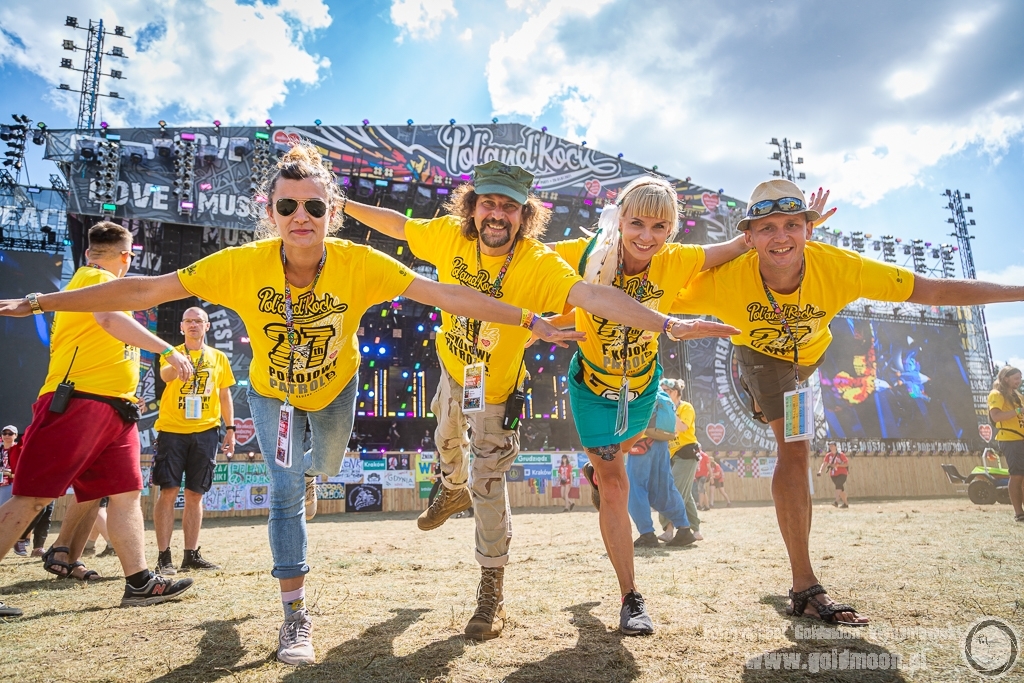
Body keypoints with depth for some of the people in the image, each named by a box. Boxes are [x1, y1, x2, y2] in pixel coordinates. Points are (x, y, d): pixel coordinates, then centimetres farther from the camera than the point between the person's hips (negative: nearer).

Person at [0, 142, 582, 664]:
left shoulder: (360, 264, -33)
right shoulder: (242, 265, -31)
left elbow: (447, 296, -36)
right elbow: (145, 290, -25)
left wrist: (532, 321, -40)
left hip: (335, 387, 1)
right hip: (272, 391, -1)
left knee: (324, 466, 25)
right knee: (287, 495, -5)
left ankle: (308, 472, 66)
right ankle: (296, 615, 13)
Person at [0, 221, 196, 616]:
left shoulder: (100, 284, 26)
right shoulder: (95, 278, -3)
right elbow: (110, 318, -24)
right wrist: (168, 351, -26)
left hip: (115, 407, 9)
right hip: (76, 402, -9)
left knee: (126, 492, 2)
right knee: (33, 497, -7)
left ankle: (139, 582, 3)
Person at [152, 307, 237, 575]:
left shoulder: (219, 358, 12)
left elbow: (224, 395, 15)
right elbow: (165, 375, -17)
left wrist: (230, 428, 8)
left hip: (205, 431, 2)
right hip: (171, 430, -2)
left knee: (195, 494, 7)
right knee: (168, 491, -5)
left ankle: (191, 554, 15)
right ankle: (163, 557, 2)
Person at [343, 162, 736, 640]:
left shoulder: (540, 264, -33)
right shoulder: (450, 236, -19)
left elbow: (592, 296, -47)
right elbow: (398, 224, -1)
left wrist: (668, 324, -59)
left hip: (496, 388, -5)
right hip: (453, 367, 5)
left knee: (488, 483, 0)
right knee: (447, 439, 31)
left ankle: (492, 590, 20)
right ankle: (454, 490, 67)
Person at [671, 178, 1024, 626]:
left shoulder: (839, 267, -36)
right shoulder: (727, 279, -39)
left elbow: (936, 291, -30)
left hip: (809, 353, 4)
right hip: (760, 353, -3)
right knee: (794, 449, -17)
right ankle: (804, 588, -11)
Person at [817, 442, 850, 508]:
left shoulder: (841, 454, -7)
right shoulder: (828, 455, 4)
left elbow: (847, 464, -8)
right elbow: (824, 463, -4)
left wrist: (838, 465, -22)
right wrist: (820, 470, -20)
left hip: (842, 473, -5)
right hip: (833, 475, 5)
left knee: (838, 485, -24)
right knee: (840, 488, 12)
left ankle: (837, 501, -38)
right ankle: (846, 503, 24)